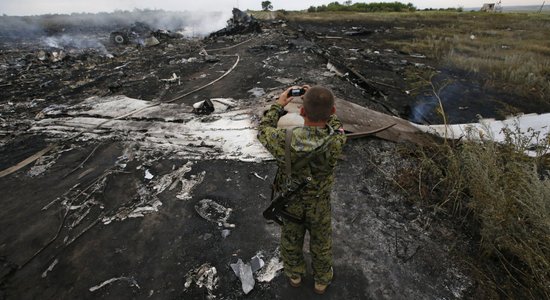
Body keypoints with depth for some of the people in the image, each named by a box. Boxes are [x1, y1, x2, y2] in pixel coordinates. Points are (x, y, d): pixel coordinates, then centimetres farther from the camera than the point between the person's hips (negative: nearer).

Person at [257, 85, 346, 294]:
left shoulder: (285, 142, -37)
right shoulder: (336, 142, -33)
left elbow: (263, 130, -12)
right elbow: (335, 123, -7)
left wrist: (278, 105, -3)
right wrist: (317, 101, -2)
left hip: (289, 201, 0)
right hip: (318, 203, 0)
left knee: (291, 238, 28)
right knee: (321, 241, 27)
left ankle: (294, 275, 55)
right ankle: (321, 280, 53)